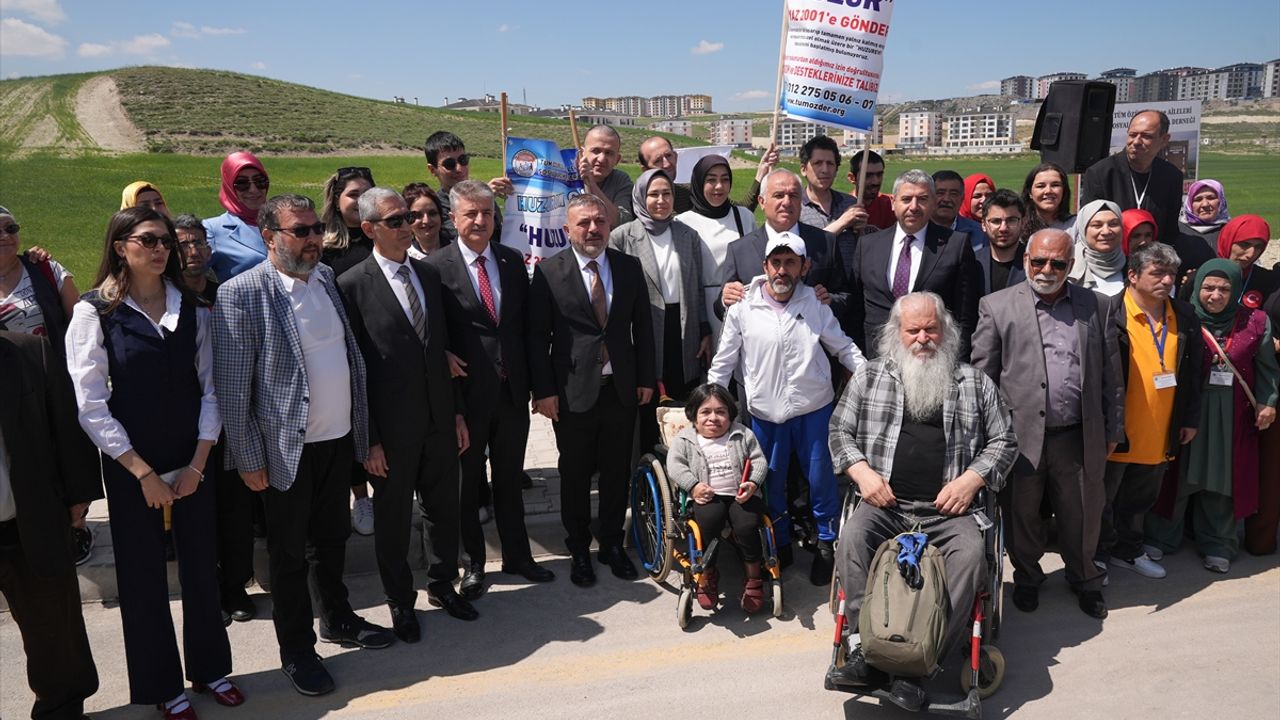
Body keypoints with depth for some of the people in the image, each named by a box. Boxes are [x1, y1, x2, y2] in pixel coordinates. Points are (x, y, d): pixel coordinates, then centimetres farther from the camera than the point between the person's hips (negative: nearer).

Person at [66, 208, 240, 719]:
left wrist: (198, 462, -5)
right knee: (143, 578, 9)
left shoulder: (191, 308, 2)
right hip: (130, 468, -3)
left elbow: (209, 386, 2)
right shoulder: (94, 312, -7)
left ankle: (209, 667, 31)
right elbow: (90, 404, -10)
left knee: (202, 566, 11)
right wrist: (143, 473, -12)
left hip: (193, 463, 3)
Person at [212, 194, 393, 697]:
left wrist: (361, 427, 11)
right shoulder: (241, 294, -15)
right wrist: (249, 459, -13)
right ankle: (296, 651, 27)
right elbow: (232, 386, -14)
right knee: (289, 552, 10)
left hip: (339, 438, 6)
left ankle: (337, 619, 41)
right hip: (287, 447, -6)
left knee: (332, 537, 21)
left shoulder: (328, 277, 5)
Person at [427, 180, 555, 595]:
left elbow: (525, 322, 8)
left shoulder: (513, 260, 4)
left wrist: (527, 376, 3)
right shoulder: (436, 266, -10)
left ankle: (517, 556, 33)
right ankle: (474, 563, 29)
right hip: (466, 391, -4)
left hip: (512, 389, 4)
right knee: (468, 482, 12)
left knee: (510, 479, 17)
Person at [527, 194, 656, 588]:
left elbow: (642, 326, 8)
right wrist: (543, 390, -10)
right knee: (575, 475, 10)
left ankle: (612, 544, 31)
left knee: (617, 472, 13)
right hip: (572, 391, -3)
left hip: (621, 388, 3)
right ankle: (579, 550, 27)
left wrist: (646, 378, 5)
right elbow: (537, 335, -7)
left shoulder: (629, 267, 4)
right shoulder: (548, 271, -6)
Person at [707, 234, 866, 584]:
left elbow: (844, 347, 6)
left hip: (814, 409, 0)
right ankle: (779, 544, 35)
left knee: (821, 480, 8)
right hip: (765, 412, 0)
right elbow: (723, 362, 0)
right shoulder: (743, 308, -6)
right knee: (771, 484, 14)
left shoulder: (815, 304, -2)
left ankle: (827, 542, 30)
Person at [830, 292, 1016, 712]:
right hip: (884, 504, 1)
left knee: (971, 553, -31)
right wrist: (862, 471, -3)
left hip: (947, 509, 0)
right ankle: (865, 642, -21)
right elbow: (840, 430, 15)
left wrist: (971, 479, -3)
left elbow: (1003, 441, 14)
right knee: (851, 538, -31)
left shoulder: (975, 383, 12)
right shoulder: (870, 377, 13)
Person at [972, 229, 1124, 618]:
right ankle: (1027, 578, 38)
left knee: (1082, 515, 15)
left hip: (1079, 437, 2)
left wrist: (1113, 429, 9)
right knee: (1022, 515, 13)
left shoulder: (1094, 306, 7)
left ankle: (1084, 579, 41)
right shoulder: (997, 306, -2)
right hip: (1021, 436, -2)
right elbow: (981, 375, -1)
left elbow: (1110, 372, 10)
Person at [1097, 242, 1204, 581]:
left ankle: (1128, 550, 38)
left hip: (1160, 433, 6)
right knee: (1103, 498, 9)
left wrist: (1190, 419, 11)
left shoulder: (1185, 317, 5)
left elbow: (1192, 373, 12)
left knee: (1141, 499, 20)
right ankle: (1097, 554, 27)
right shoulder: (1108, 313, -15)